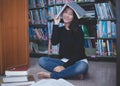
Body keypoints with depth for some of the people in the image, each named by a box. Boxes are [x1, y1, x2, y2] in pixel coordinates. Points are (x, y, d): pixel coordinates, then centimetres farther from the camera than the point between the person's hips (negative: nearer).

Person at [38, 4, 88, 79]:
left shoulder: (78, 30, -7)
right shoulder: (60, 29, 6)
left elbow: (78, 52, -14)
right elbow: (54, 42, -13)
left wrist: (65, 66, -22)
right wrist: (56, 25, -13)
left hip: (78, 61, -4)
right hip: (63, 61, 5)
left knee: (82, 67, -39)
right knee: (42, 60, -13)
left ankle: (50, 75, -27)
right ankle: (72, 73, -25)